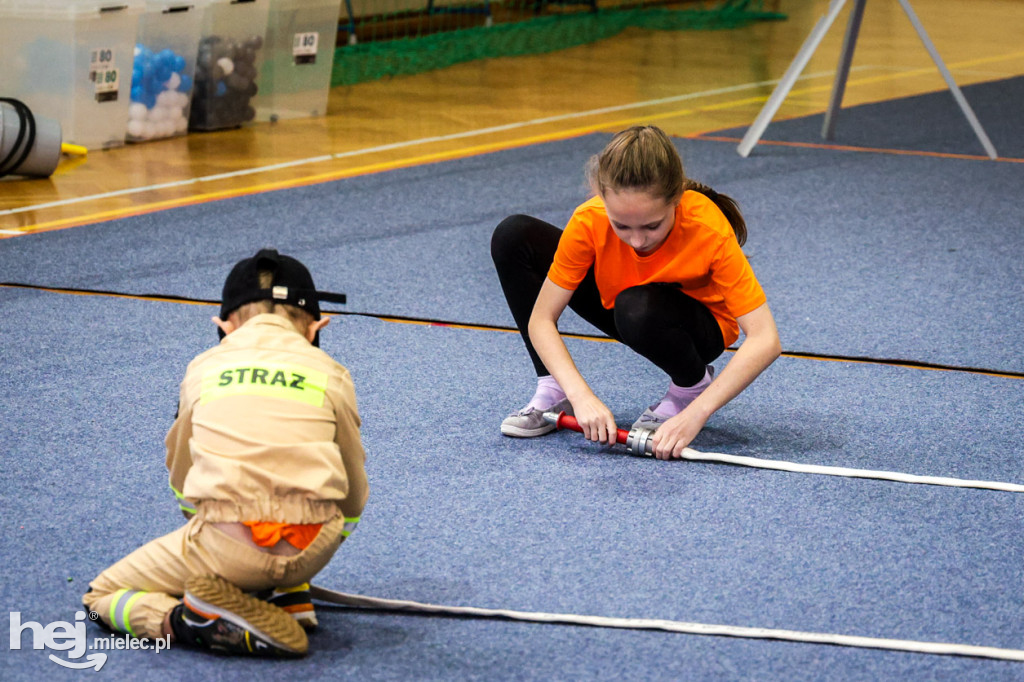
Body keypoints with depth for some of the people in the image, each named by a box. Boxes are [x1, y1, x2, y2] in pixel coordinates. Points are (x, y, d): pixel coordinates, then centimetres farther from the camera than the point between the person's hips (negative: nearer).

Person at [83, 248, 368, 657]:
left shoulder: (203, 368, 14)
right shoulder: (330, 373, 13)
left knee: (101, 597, 18)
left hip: (227, 547, -2)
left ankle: (191, 621, -10)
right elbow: (353, 497, 19)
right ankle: (289, 595, 17)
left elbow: (181, 482, 23)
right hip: (312, 550, 2)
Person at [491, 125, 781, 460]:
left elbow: (765, 340, -37)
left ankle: (693, 386, -6)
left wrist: (695, 414, -44)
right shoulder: (590, 221, -29)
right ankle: (552, 393, -7)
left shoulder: (709, 231, -36)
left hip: (701, 327, -3)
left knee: (638, 309, -40)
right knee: (513, 237, -16)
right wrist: (582, 396, -38)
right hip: (615, 304, 3)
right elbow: (541, 320, -23)